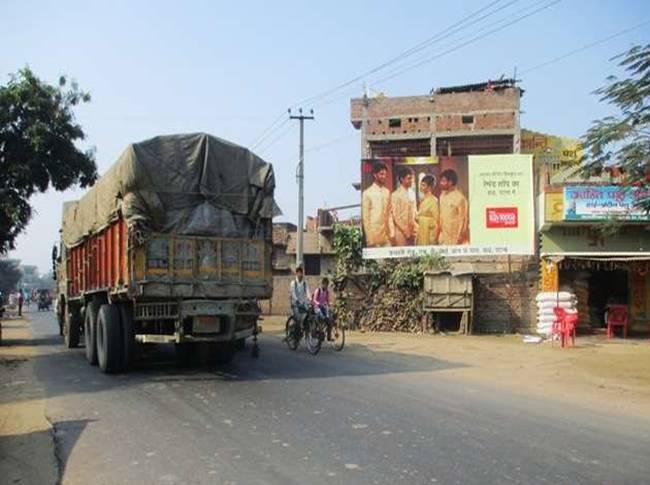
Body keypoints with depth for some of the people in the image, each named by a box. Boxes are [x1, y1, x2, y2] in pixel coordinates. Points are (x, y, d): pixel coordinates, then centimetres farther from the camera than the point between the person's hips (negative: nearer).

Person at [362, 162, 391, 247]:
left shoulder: (387, 192, 10)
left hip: (386, 235, 5)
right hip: (374, 234, -5)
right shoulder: (367, 193, -6)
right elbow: (365, 218, -6)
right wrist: (370, 240, -9)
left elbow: (389, 214, 14)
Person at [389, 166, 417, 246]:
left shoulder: (411, 194, 12)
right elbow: (396, 216, -12)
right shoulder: (396, 195, -9)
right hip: (401, 233, -6)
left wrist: (413, 231, 5)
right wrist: (405, 231, -12)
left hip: (410, 233, 6)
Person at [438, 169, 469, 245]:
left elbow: (463, 219, -11)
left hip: (455, 238, -6)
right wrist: (440, 234, 11)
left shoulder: (460, 198, -13)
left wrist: (460, 237, -11)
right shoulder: (442, 196, 9)